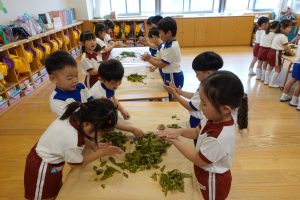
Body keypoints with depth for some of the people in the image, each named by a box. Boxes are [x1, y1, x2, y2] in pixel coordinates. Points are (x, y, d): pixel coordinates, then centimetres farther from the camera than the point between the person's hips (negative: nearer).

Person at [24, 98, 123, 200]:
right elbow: (76, 164, -19)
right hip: (44, 167, -7)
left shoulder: (77, 116, -23)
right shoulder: (72, 141, -42)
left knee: (58, 191, 27)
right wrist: (101, 152, -14)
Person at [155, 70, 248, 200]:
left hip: (213, 181, -6)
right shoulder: (215, 118, -17)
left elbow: (198, 160, -25)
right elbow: (197, 132, 0)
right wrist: (179, 131, -18)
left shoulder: (218, 138, -41)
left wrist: (175, 141, -22)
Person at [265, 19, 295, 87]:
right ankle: (272, 83, 8)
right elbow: (286, 47, -15)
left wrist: (286, 50, 16)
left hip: (271, 52, 9)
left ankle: (266, 81, 29)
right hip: (276, 53, -9)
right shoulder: (283, 36, -16)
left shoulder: (277, 35, 11)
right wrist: (291, 52, 0)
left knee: (270, 67, 20)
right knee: (278, 69, 3)